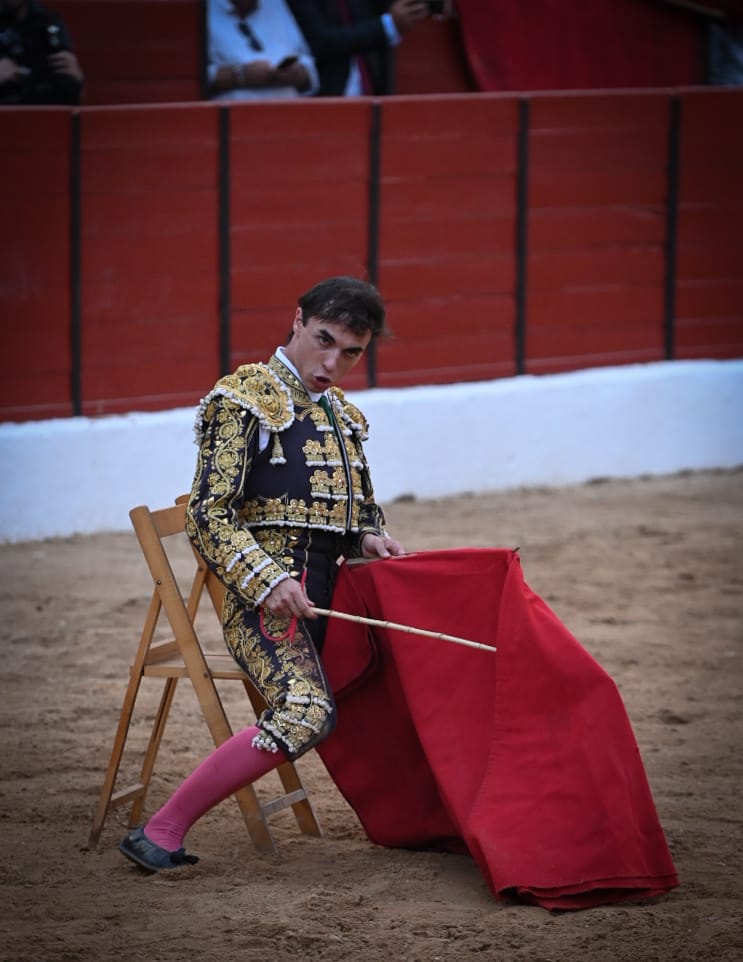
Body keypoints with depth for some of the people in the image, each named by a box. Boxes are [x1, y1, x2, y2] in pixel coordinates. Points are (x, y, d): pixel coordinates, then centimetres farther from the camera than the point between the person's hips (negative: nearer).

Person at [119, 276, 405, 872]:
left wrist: (370, 538, 8)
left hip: (327, 595, 8)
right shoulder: (244, 401, -4)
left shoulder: (346, 415, 20)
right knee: (307, 714, -29)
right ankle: (161, 833, -26)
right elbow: (208, 515, -10)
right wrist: (267, 581, -23)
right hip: (266, 599, -8)